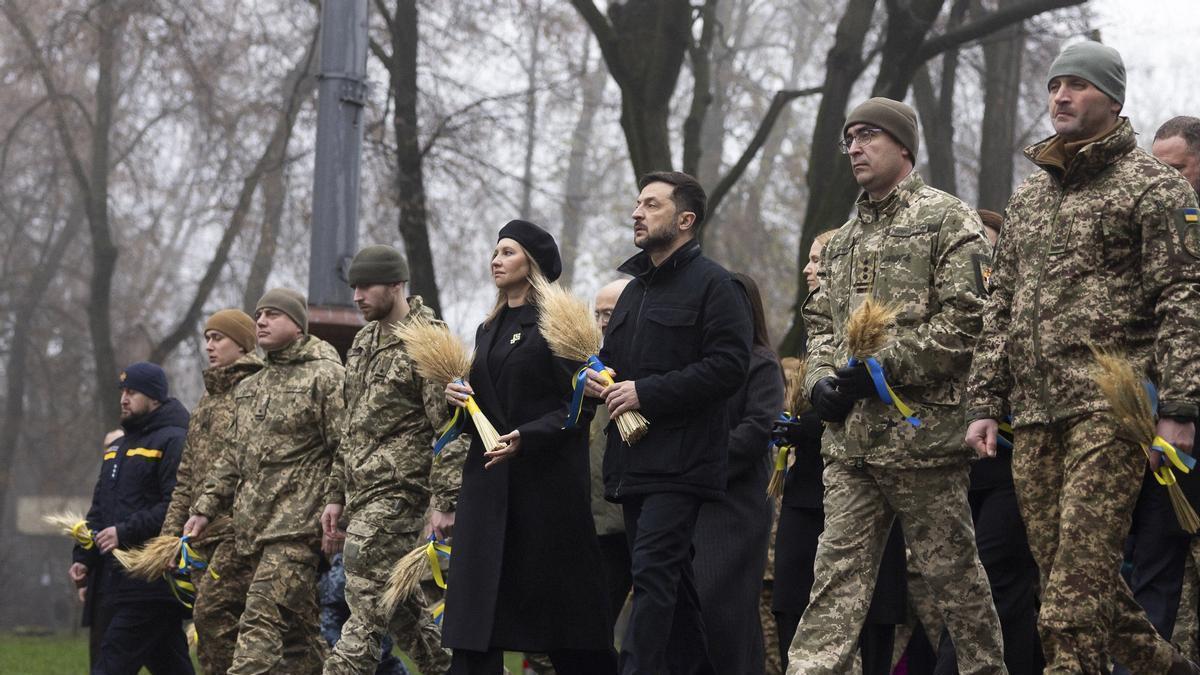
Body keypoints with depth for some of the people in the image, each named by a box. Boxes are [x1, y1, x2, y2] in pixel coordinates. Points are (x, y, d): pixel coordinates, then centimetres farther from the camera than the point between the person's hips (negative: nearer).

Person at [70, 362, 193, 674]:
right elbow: (98, 510, 25)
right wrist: (83, 557, 12)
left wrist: (126, 532, -20)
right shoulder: (118, 448, 23)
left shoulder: (174, 442, -8)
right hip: (113, 578, 9)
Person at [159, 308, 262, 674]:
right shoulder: (206, 401, 22)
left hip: (240, 531, -8)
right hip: (204, 534, 9)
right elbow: (186, 476, 24)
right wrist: (171, 532, 18)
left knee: (212, 611, -18)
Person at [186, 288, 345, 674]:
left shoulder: (325, 375, -3)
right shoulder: (250, 388, 22)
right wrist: (205, 508, 18)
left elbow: (346, 450, -10)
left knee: (262, 623, -17)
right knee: (297, 631, 9)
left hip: (296, 527, -8)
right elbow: (232, 456, 26)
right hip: (253, 528, 8)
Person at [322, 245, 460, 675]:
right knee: (396, 599, 13)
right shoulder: (365, 341, 17)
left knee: (367, 604, -12)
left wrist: (444, 503, -20)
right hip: (363, 492, 9)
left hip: (397, 491, -9)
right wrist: (336, 494, 20)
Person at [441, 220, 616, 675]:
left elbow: (579, 407, -11)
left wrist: (525, 437, -23)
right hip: (488, 479, 7)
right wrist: (458, 398, 3)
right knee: (475, 617, -1)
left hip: (545, 479, -7)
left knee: (557, 599, -3)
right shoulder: (489, 330, 18)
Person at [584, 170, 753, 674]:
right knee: (672, 578, 11)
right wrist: (596, 378, 7)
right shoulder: (635, 289, 21)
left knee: (653, 573, -15)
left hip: (681, 459, -9)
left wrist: (646, 391, -17)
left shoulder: (713, 284, -6)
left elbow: (729, 367, -16)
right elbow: (614, 358, 32)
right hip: (633, 461, 9)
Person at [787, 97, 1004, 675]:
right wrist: (820, 379, 3)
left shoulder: (948, 221, -2)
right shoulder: (844, 240, 21)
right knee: (838, 573, -1)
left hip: (920, 428, -6)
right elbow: (821, 321, 24)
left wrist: (885, 367, -15)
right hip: (849, 437, 6)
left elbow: (963, 322, -11)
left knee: (953, 571, 1)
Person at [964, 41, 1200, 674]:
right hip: (1032, 414, 7)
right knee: (1060, 567, 7)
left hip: (1109, 408, -7)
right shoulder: (1027, 197, 21)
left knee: (1079, 574, -14)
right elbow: (1000, 308, 23)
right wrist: (984, 402, 14)